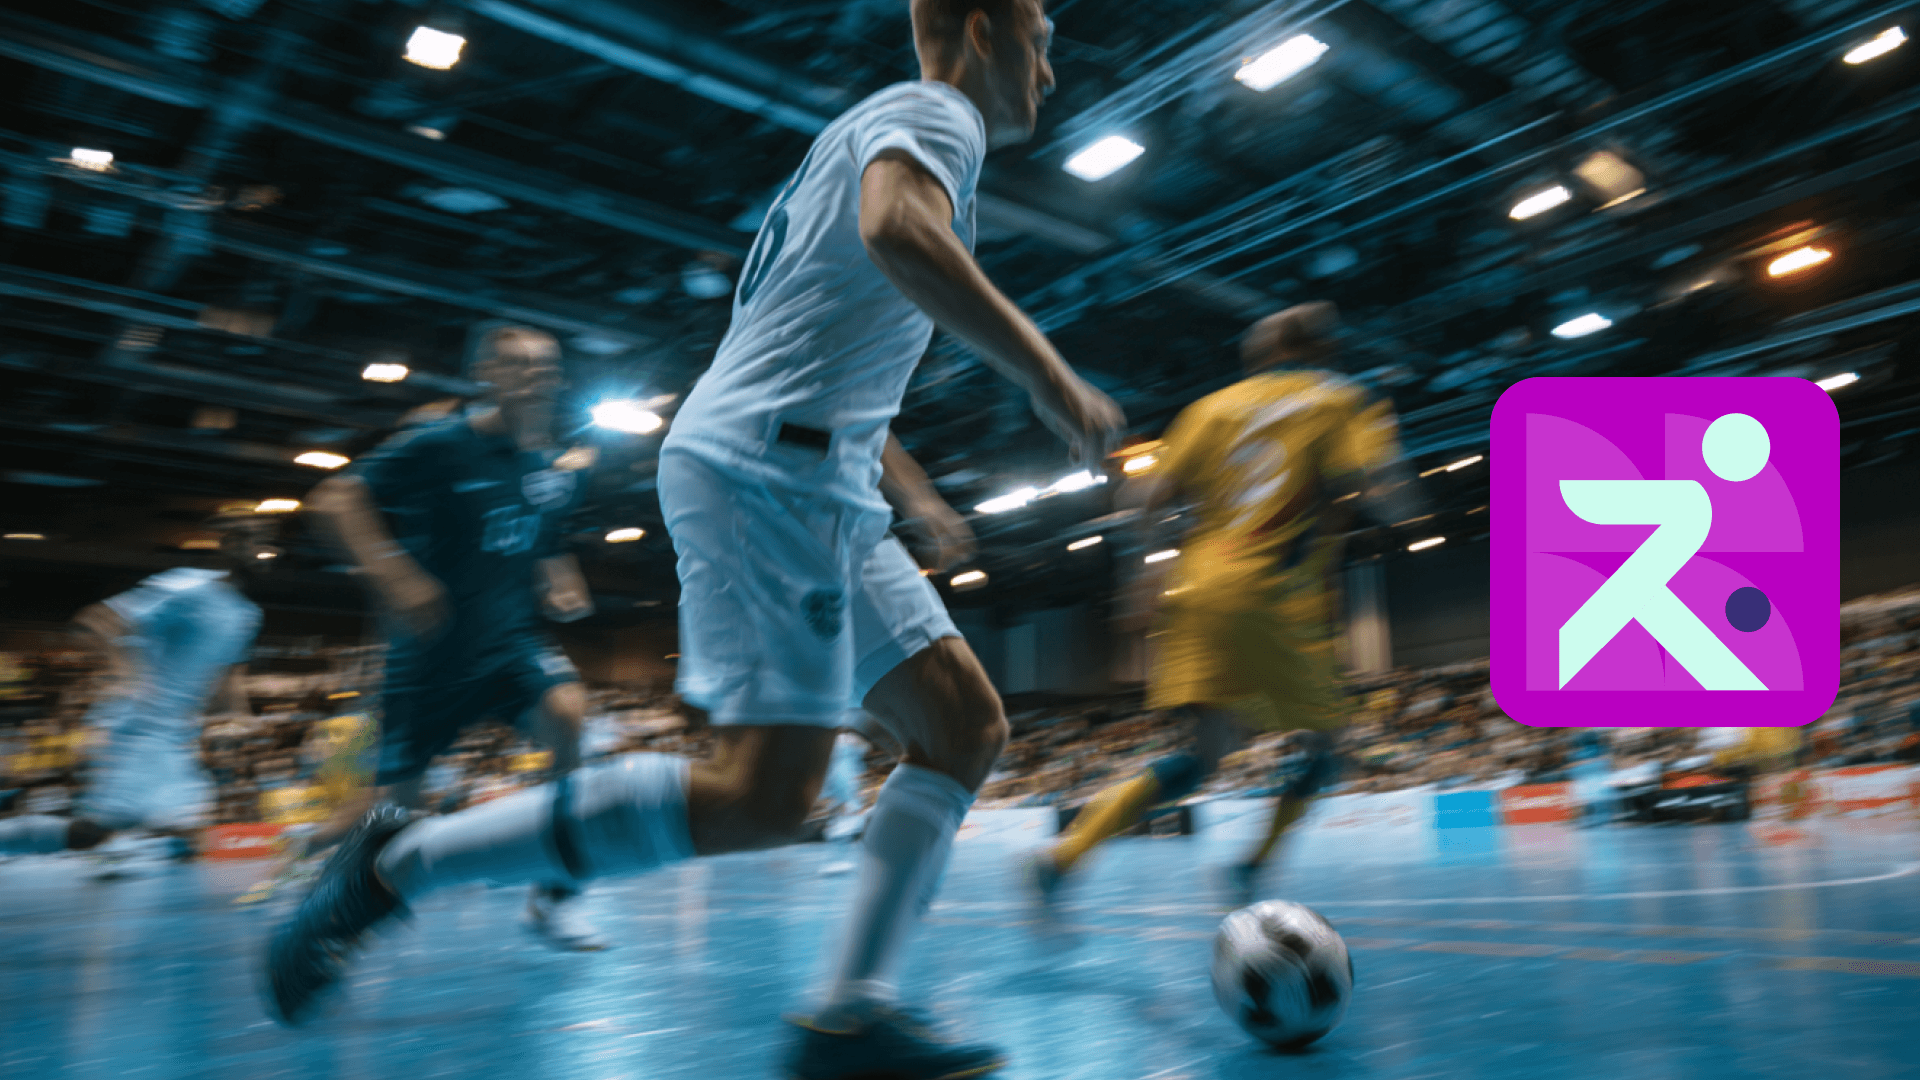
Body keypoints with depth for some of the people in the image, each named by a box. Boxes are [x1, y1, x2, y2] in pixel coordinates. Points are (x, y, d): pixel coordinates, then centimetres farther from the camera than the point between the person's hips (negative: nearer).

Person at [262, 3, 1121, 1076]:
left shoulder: (903, 131, 31)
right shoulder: (932, 112, 0)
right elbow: (895, 227, -27)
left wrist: (911, 491, 36)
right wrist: (1049, 374, -22)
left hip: (820, 487, 11)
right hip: (767, 467, -11)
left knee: (967, 726, 5)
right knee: (765, 795, -16)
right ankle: (398, 862, -6)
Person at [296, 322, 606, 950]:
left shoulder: (557, 468, 4)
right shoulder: (441, 446, -12)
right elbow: (336, 498, -13)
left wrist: (560, 586, 0)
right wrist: (393, 576, -24)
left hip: (509, 641, 3)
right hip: (433, 649, -3)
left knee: (567, 711, -27)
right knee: (396, 798, 7)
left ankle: (554, 897, -16)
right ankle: (303, 860, 42)